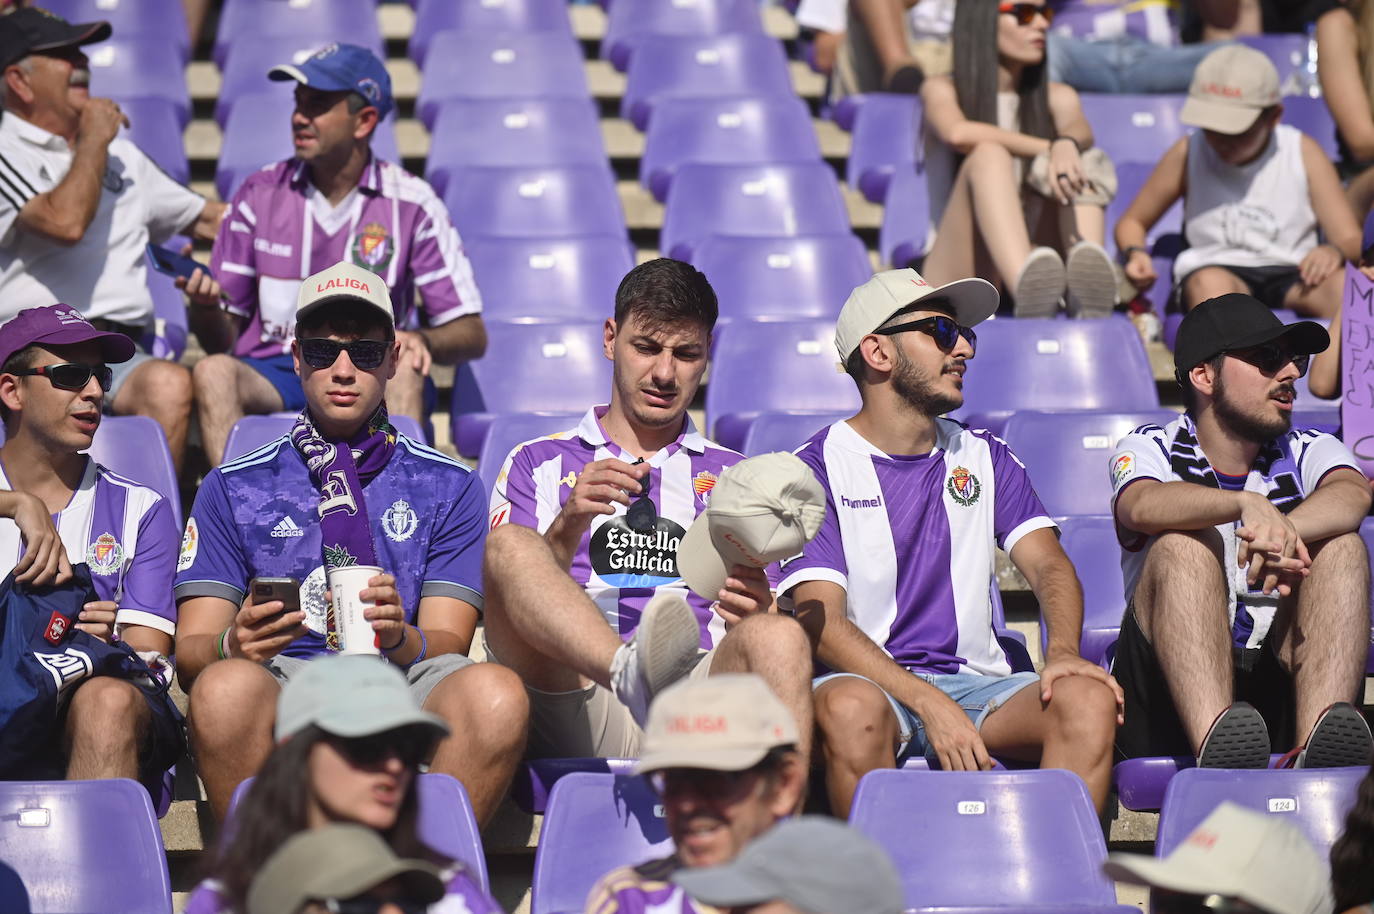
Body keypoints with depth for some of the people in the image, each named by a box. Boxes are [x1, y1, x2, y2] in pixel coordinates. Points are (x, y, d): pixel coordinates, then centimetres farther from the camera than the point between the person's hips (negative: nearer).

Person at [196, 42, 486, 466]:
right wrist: (204, 310, -15)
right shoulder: (260, 195, 8)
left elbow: (471, 334, 2)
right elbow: (223, 339, 9)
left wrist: (420, 340, -21)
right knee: (213, 372, -31)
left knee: (402, 370, -35)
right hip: (272, 372, 1)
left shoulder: (410, 203, 4)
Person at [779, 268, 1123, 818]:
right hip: (871, 681, -4)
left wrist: (1063, 651, -17)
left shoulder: (983, 458, 18)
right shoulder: (816, 469, 2)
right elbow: (823, 624, -9)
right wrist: (929, 704, -23)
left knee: (1089, 698, -26)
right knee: (850, 707, -39)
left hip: (976, 684, 4)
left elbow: (1049, 565, 7)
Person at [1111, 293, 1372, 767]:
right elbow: (1142, 506, -20)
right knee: (1184, 545, -24)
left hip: (1281, 699, 2)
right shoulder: (1150, 449, 6)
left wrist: (1283, 530, -36)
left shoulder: (1311, 453, 13)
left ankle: (1319, 742, -42)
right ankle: (1216, 743, -50)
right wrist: (1250, 505, -40)